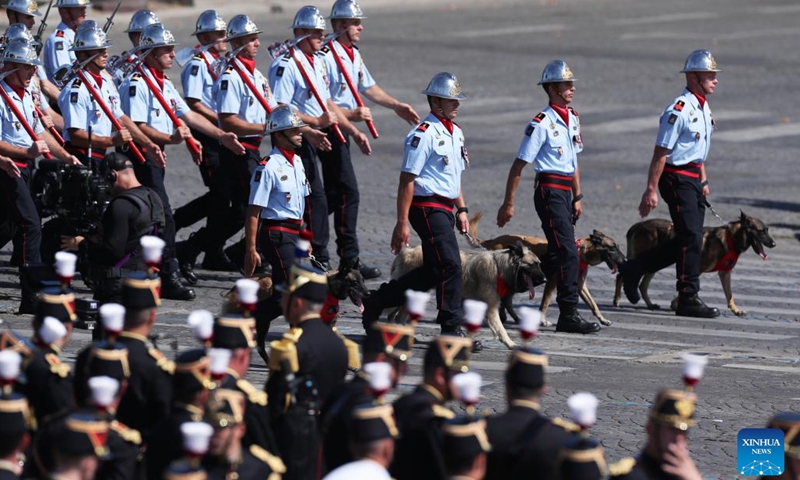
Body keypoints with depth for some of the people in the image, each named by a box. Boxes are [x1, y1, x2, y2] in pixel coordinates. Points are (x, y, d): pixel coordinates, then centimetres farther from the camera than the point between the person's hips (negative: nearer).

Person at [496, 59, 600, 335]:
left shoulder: (572, 118, 14)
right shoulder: (542, 123, -12)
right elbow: (519, 165, -10)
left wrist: (578, 197, 21)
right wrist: (508, 204, -10)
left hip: (566, 191, 9)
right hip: (549, 190, -9)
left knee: (556, 254, 12)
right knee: (568, 252, -13)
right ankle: (568, 315, -12)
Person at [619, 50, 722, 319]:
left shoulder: (703, 109, 13)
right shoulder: (679, 110, -17)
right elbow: (661, 153, -17)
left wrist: (703, 181, 21)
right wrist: (651, 190, -18)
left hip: (693, 179, 10)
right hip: (677, 178, -9)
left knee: (688, 241, 10)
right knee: (691, 239, -10)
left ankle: (633, 271, 22)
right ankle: (688, 300, -4)